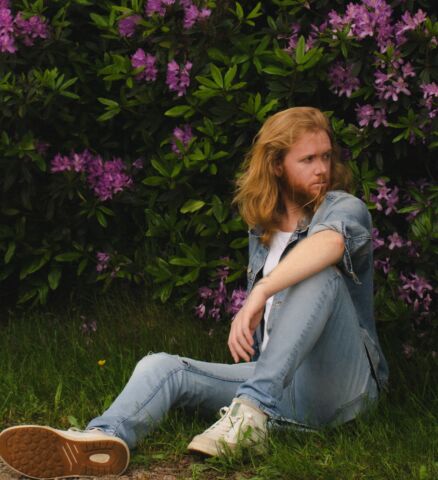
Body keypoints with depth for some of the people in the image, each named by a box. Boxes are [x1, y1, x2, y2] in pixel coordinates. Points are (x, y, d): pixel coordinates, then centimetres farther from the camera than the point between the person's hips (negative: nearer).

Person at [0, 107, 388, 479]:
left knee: (321, 274, -30)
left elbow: (330, 242, -31)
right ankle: (102, 439, -47)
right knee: (162, 367, -14)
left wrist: (262, 291, -41)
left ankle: (253, 411, -41)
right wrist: (243, 323, 9)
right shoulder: (262, 231, 18)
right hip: (279, 386, 6)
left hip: (341, 385, -5)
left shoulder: (344, 208, -3)